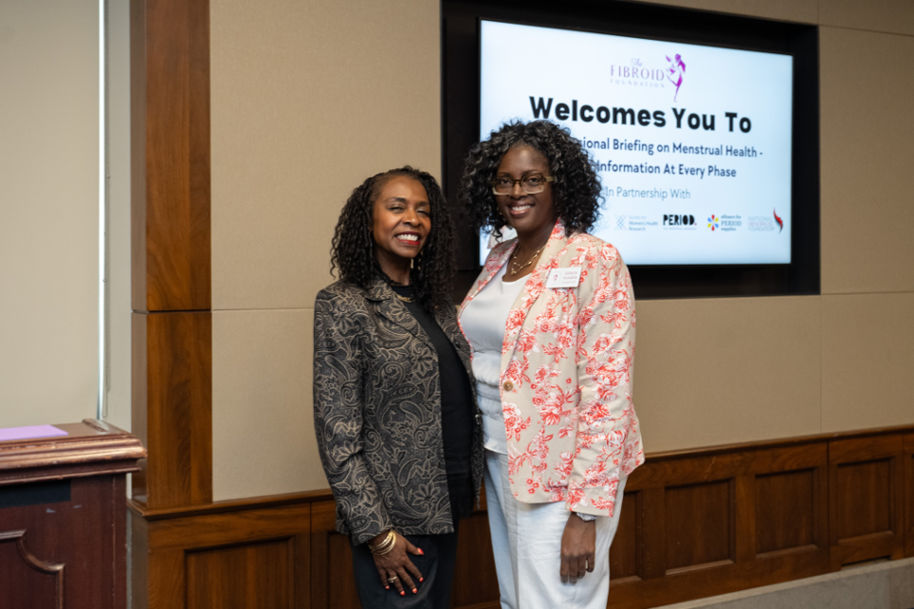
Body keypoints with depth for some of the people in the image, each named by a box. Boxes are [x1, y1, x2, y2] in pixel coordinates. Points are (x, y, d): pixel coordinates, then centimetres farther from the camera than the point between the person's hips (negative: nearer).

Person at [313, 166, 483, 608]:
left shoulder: (437, 301, 9)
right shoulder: (343, 306, -12)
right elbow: (337, 434, -15)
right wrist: (378, 534, -16)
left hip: (445, 508, 7)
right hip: (396, 521, -7)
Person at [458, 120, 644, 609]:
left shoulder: (594, 262, -13)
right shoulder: (498, 260, 9)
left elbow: (608, 392, -17)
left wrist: (586, 512, -20)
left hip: (561, 473, -7)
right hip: (502, 460, 7)